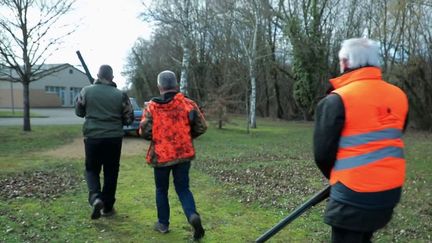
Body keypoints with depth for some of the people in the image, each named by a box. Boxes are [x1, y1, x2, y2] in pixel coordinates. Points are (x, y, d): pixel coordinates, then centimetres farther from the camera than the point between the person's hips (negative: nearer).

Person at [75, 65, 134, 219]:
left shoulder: (86, 91, -2)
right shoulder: (120, 95, -2)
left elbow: (79, 112, 11)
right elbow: (129, 119, 3)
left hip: (92, 137, 0)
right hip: (114, 138, 0)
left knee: (91, 169, 15)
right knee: (111, 172, 11)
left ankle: (95, 198, -8)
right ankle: (107, 207, 18)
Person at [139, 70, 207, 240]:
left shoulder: (151, 107, -6)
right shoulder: (188, 104, -3)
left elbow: (144, 132, -9)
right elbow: (201, 127, -3)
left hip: (161, 155, -1)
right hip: (184, 154, 1)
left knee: (161, 190, 18)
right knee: (183, 188, 12)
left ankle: (163, 223, 25)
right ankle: (193, 215, -11)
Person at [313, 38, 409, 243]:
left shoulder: (337, 99, -15)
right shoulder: (399, 96, 4)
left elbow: (323, 152, -10)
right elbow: (389, 142, 12)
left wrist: (336, 176, 9)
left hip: (354, 193, -6)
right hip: (391, 190, 6)